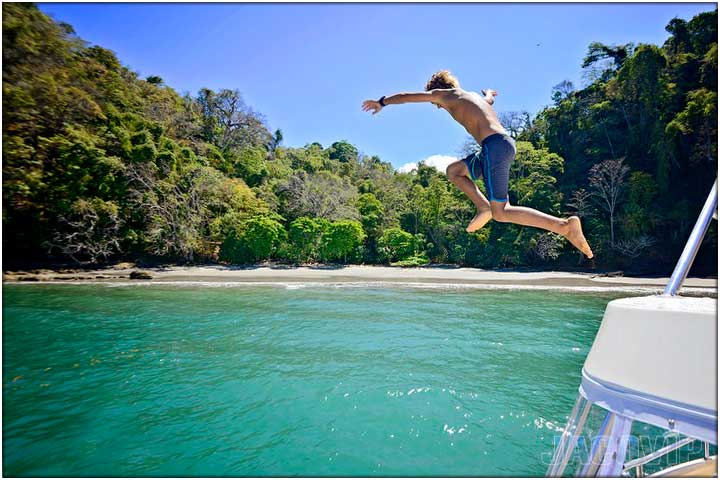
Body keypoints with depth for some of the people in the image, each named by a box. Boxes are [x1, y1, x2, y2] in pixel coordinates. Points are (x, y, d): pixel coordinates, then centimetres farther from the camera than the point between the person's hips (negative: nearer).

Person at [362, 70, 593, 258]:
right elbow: (490, 98, 55)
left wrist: (381, 102, 31)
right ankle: (484, 206, 7)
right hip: (506, 143, 9)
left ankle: (565, 225, -12)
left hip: (495, 146, -9)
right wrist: (489, 94, 79)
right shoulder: (477, 97, 29)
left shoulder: (446, 94, 9)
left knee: (501, 213, -5)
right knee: (453, 170, 22)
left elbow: (407, 96, 18)